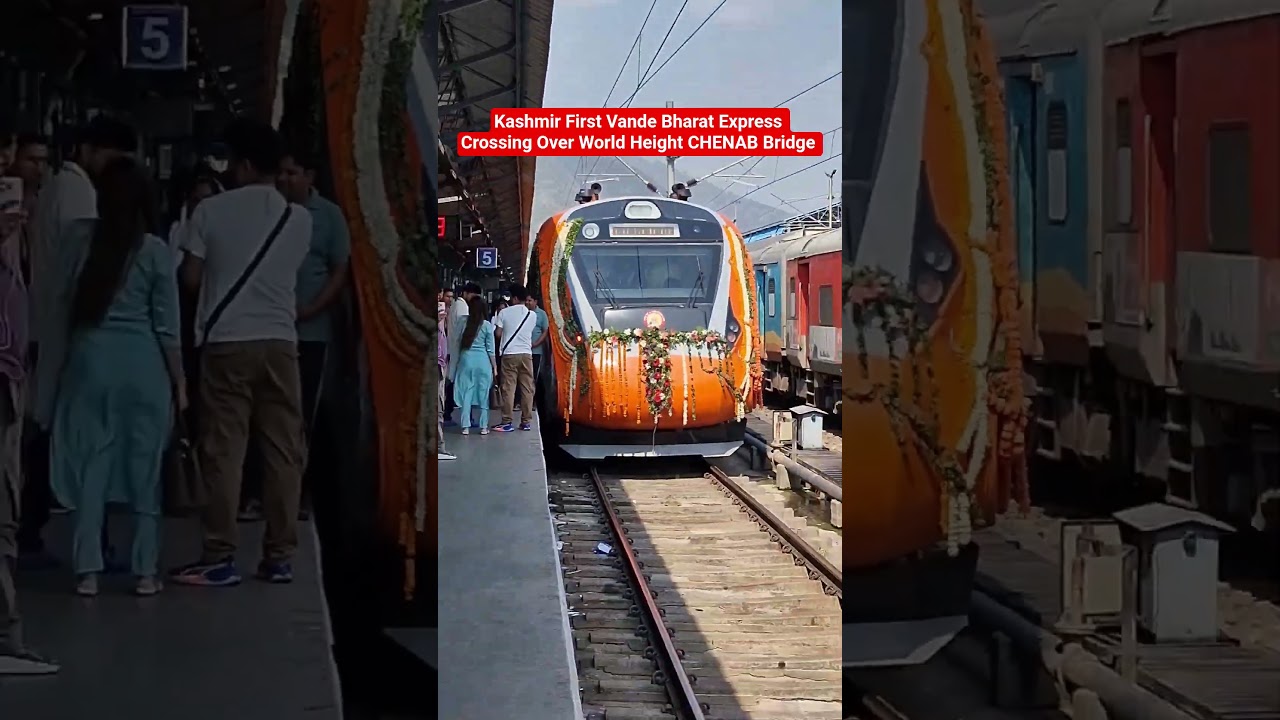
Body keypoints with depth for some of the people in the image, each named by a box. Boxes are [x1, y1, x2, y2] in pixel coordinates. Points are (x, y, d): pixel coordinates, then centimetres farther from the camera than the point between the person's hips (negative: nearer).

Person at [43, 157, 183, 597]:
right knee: (145, 467, 6)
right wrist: (179, 381, 5)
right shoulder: (155, 251, -4)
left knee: (90, 465, 6)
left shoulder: (77, 243, 0)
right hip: (143, 365, -1)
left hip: (91, 361, 1)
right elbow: (167, 325, -2)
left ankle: (88, 572, 4)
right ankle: (146, 572, 8)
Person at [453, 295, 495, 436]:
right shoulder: (487, 325, -4)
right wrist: (494, 365, 5)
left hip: (466, 359, 1)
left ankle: (465, 426, 2)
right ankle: (483, 426, 7)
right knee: (483, 393, 6)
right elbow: (490, 348, -2)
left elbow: (458, 343, 1)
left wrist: (457, 360, 15)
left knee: (466, 393, 5)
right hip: (483, 361, -1)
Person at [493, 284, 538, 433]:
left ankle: (507, 422, -5)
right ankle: (526, 421, 8)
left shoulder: (504, 313, -3)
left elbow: (498, 333, 0)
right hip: (526, 354, 2)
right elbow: (530, 332, 13)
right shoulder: (532, 315, 4)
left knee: (508, 388, -2)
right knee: (527, 388, 6)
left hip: (509, 354, -2)